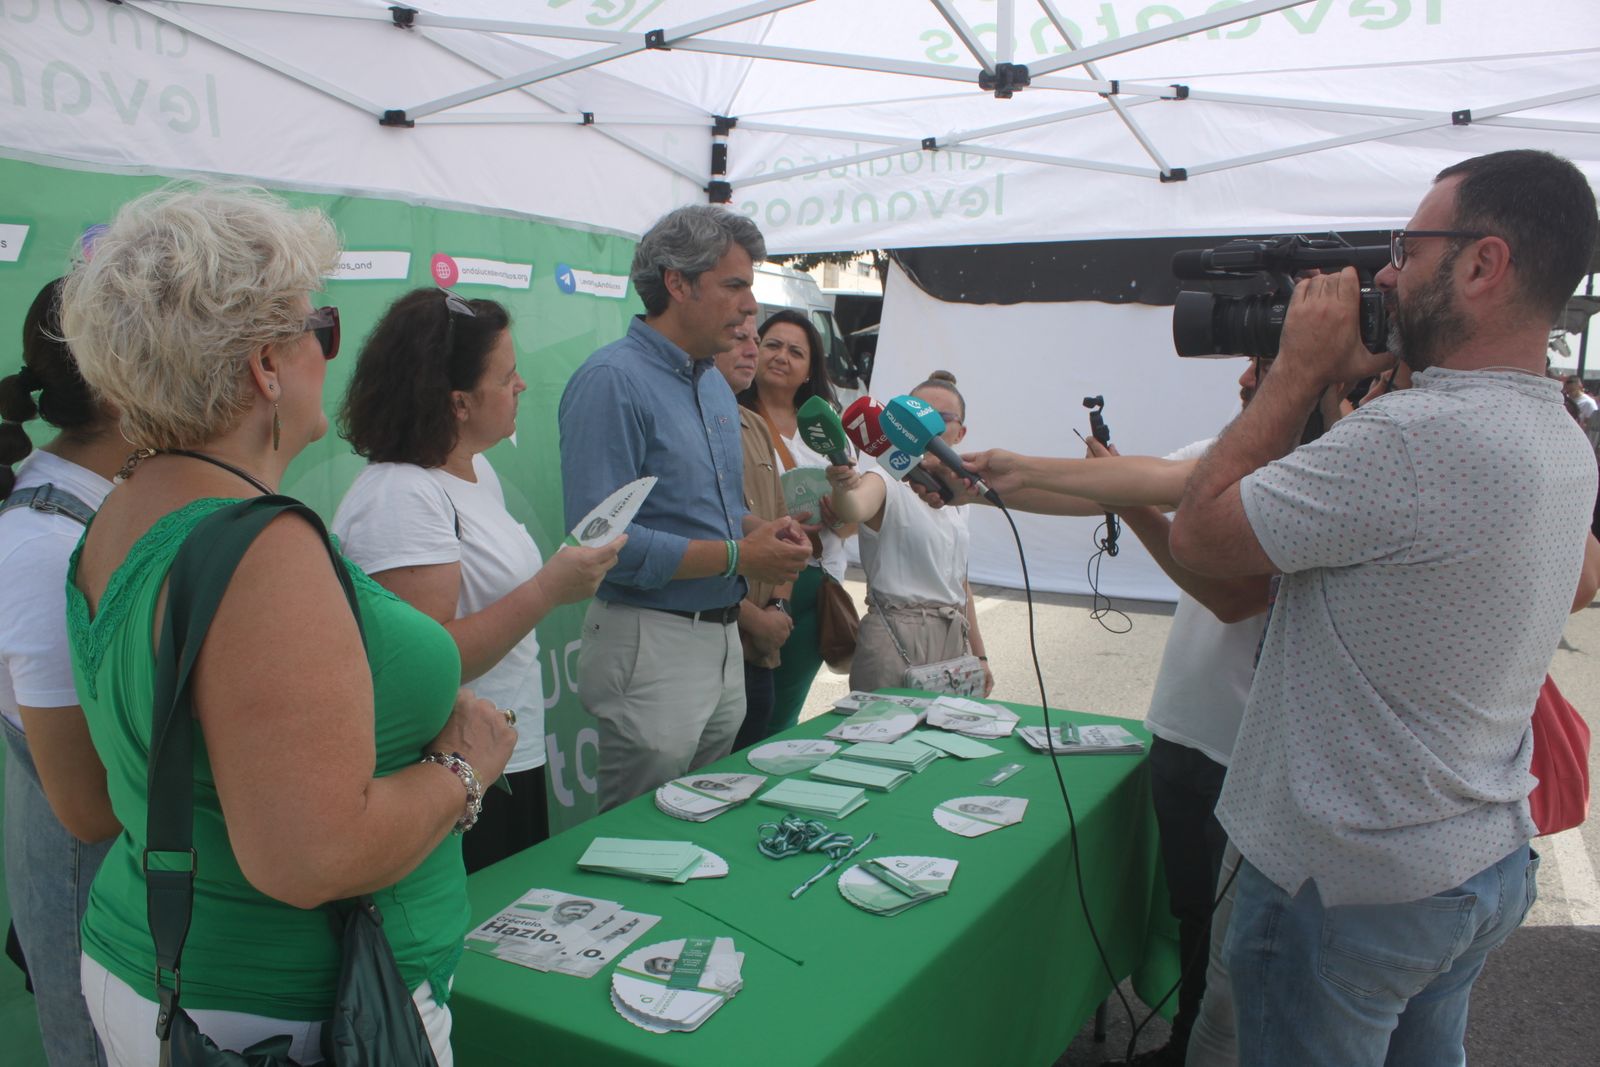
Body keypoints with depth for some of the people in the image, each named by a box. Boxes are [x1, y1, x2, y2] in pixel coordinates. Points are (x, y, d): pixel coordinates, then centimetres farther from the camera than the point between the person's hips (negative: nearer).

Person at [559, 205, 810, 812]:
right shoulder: (613, 380, -16)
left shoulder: (716, 385, 12)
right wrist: (738, 556, -19)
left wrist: (762, 531, 0)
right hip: (650, 642, -8)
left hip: (723, 639, 8)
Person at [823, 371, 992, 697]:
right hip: (896, 641, -6)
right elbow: (855, 510, -32)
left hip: (952, 637, 7)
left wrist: (979, 656, 20)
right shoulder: (886, 483, -6)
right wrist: (843, 489, -54)